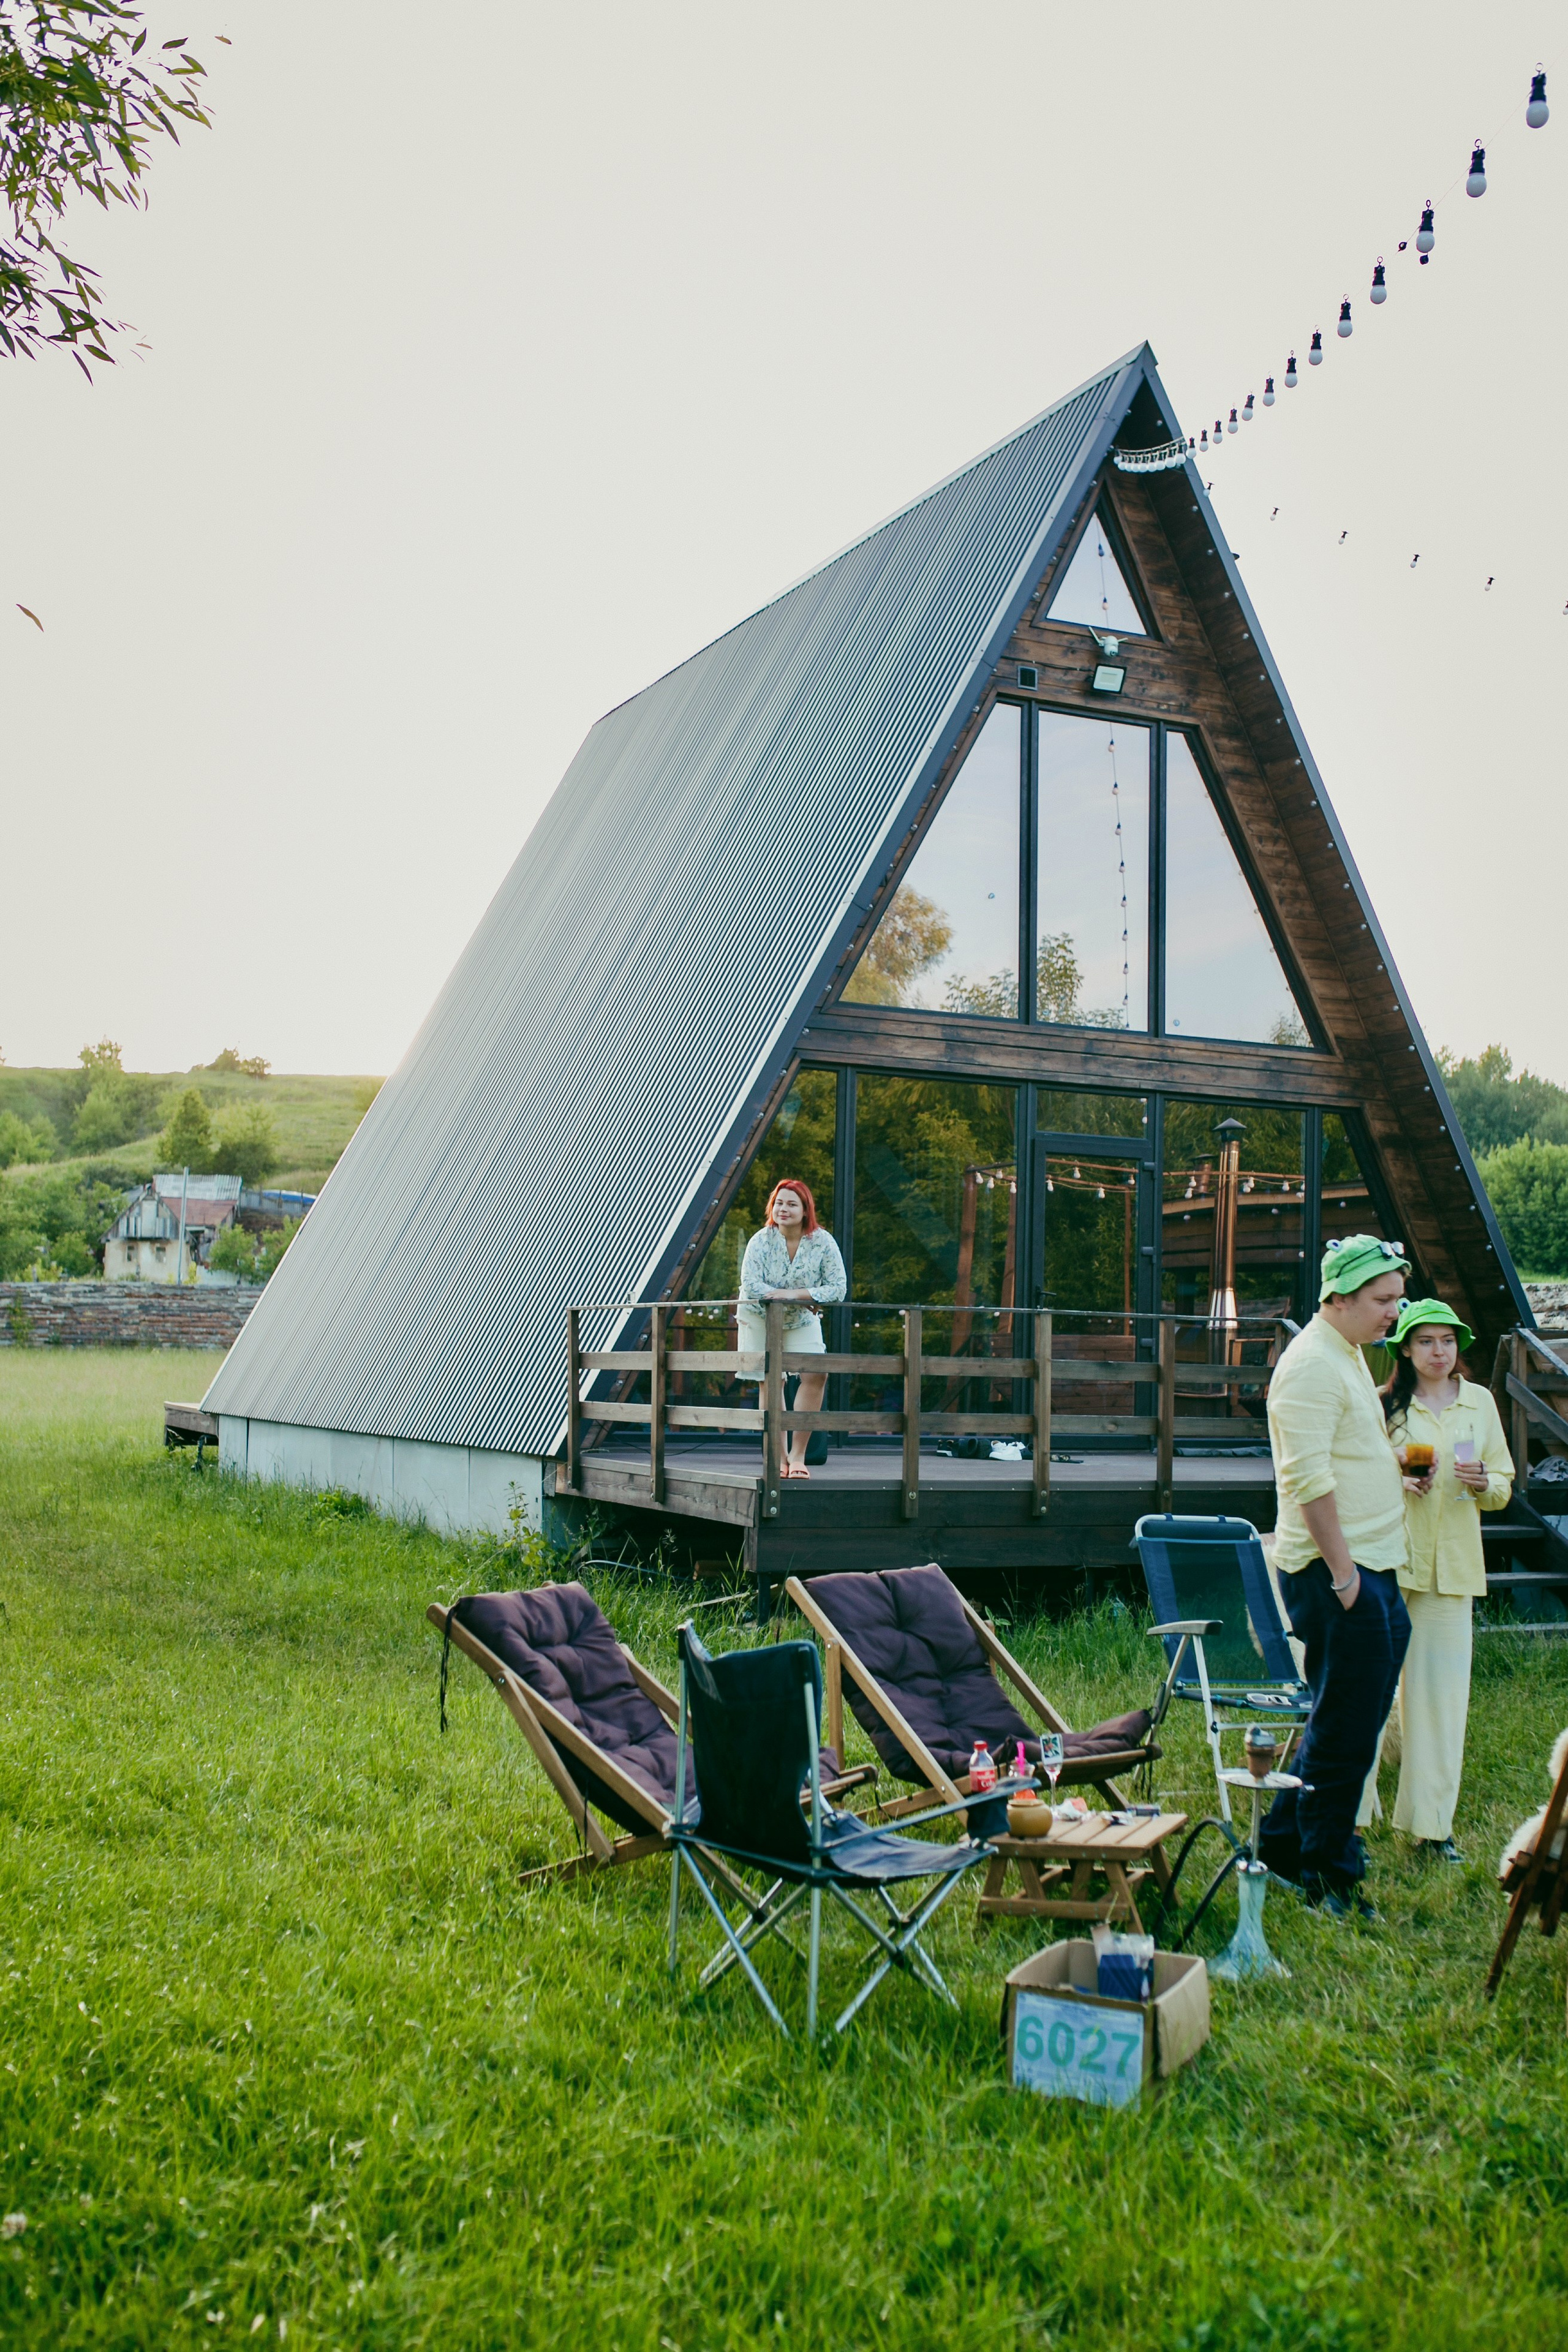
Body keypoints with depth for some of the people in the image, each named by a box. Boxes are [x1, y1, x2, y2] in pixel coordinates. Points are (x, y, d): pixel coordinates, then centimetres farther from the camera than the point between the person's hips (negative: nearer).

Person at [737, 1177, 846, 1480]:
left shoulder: (823, 1242, -14)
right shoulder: (761, 1241, -17)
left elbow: (838, 1287, -18)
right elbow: (750, 1285, -26)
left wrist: (795, 1294, -29)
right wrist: (803, 1299, -29)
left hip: (802, 1321, 1)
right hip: (760, 1319, -1)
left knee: (816, 1375, -15)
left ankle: (798, 1454, -7)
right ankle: (779, 1456, 6)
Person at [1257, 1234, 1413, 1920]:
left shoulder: (1350, 1356, 17)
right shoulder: (1313, 1363, -16)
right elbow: (1308, 1477, -22)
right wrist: (1341, 1569, -22)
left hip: (1370, 1566, 10)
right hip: (1335, 1568, -10)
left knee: (1350, 1720, 15)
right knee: (1345, 1727, -3)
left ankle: (1283, 1841, 26)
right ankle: (1329, 1875, 9)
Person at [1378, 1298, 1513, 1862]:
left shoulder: (1480, 1403, 10)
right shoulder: (1384, 1403, 1)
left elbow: (1504, 1487, 13)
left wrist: (1482, 1483, -9)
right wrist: (1397, 1482, -14)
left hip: (1452, 1563, 3)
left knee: (1442, 1689, 1)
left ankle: (1432, 1822, 9)